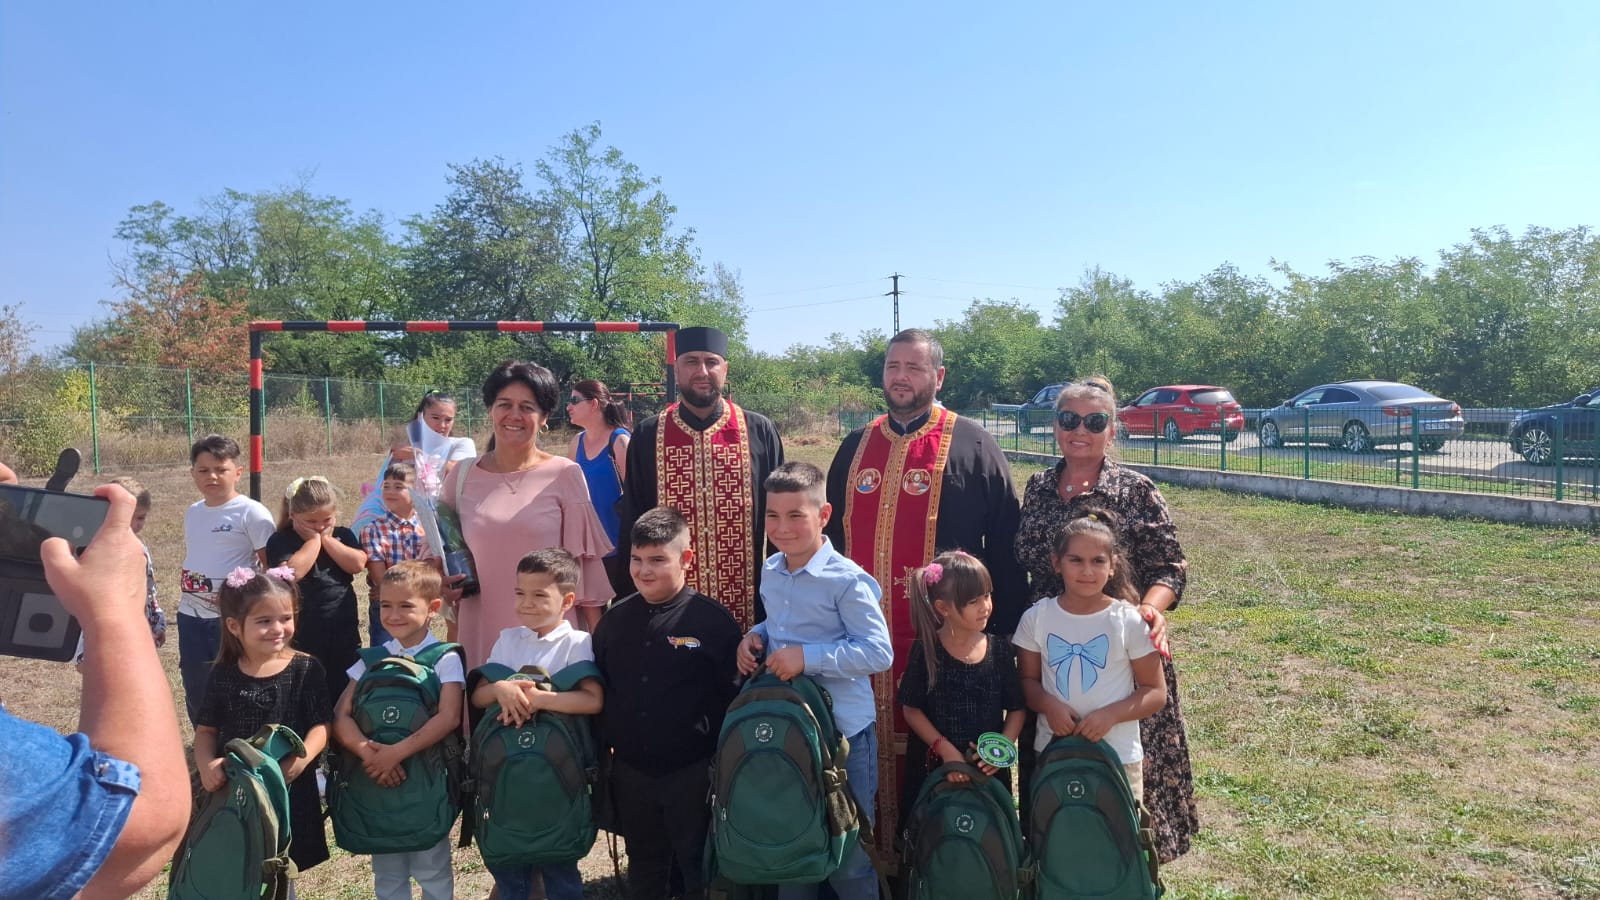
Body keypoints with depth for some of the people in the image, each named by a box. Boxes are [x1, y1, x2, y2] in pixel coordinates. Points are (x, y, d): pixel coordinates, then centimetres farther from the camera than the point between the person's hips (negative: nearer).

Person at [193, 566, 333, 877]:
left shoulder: (306, 669, -8)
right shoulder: (223, 676, -1)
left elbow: (321, 725, -9)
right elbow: (206, 730, 6)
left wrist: (302, 758, -26)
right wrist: (205, 764, -13)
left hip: (290, 790, -2)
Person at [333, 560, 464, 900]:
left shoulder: (445, 659, -8)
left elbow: (449, 718, -20)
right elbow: (341, 714, -4)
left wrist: (398, 751, -26)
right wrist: (367, 750, -22)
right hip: (378, 776, 4)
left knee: (432, 869, 8)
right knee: (386, 872, 15)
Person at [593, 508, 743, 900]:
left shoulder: (712, 619, -13)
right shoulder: (615, 618, 1)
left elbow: (732, 696, -11)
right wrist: (602, 749, 8)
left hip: (692, 772, -4)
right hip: (629, 771, 5)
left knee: (698, 866, 11)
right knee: (643, 867, 21)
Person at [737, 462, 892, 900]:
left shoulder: (847, 580, -19)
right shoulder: (771, 571, 3)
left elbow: (879, 652, -22)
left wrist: (808, 657, -27)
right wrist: (756, 637, -3)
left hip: (842, 731, -6)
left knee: (848, 854, 11)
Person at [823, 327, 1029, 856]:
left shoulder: (971, 445, -2)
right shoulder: (857, 446, 12)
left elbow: (1004, 545, -4)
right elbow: (832, 534, 16)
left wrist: (1001, 630, -7)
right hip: (864, 634, 4)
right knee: (873, 751, 11)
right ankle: (879, 853, 28)